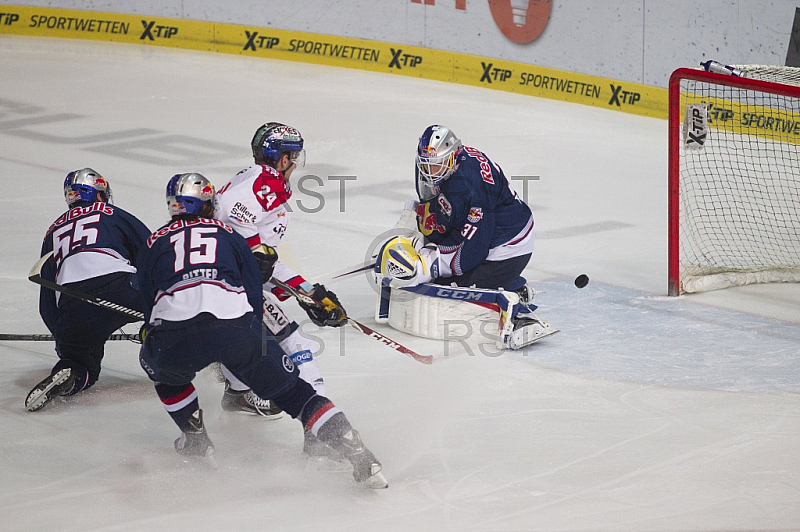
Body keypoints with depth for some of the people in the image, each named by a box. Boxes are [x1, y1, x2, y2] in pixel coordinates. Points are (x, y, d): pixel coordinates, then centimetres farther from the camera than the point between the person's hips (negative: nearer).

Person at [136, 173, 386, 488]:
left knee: (160, 366, 36)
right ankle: (354, 451, -4)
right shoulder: (229, 234, 30)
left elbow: (149, 306, 33)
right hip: (236, 326, 1)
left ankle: (196, 440, 30)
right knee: (292, 391, 12)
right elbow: (254, 297, 28)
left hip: (175, 334, 0)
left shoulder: (154, 243, 28)